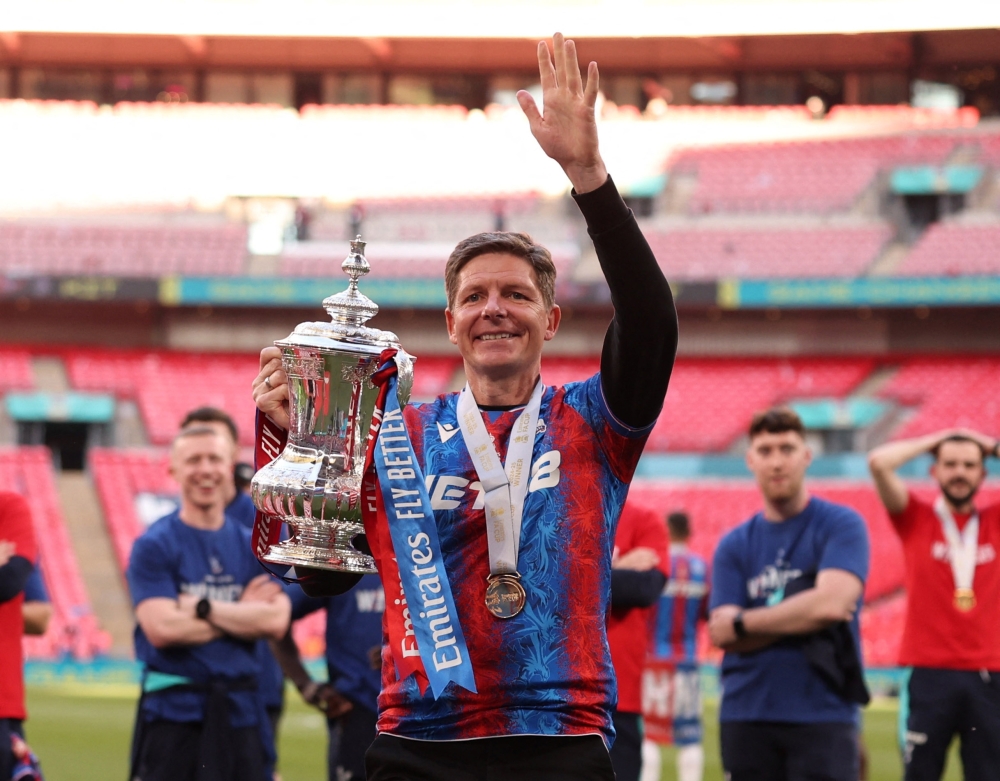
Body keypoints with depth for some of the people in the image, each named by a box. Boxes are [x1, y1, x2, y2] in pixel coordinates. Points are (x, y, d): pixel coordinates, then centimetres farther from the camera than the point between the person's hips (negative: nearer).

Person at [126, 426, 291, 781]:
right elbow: (161, 628, -15)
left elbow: (276, 621, -5)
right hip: (174, 712, -4)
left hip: (240, 711, 4)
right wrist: (242, 612, -6)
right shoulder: (154, 546, -3)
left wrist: (200, 607, -11)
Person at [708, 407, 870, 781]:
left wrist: (742, 622, -7)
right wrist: (802, 617, -12)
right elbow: (723, 634, 0)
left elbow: (831, 603, -15)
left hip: (823, 715, -4)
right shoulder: (734, 546, 11)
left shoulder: (841, 525, 1)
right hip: (747, 718, 4)